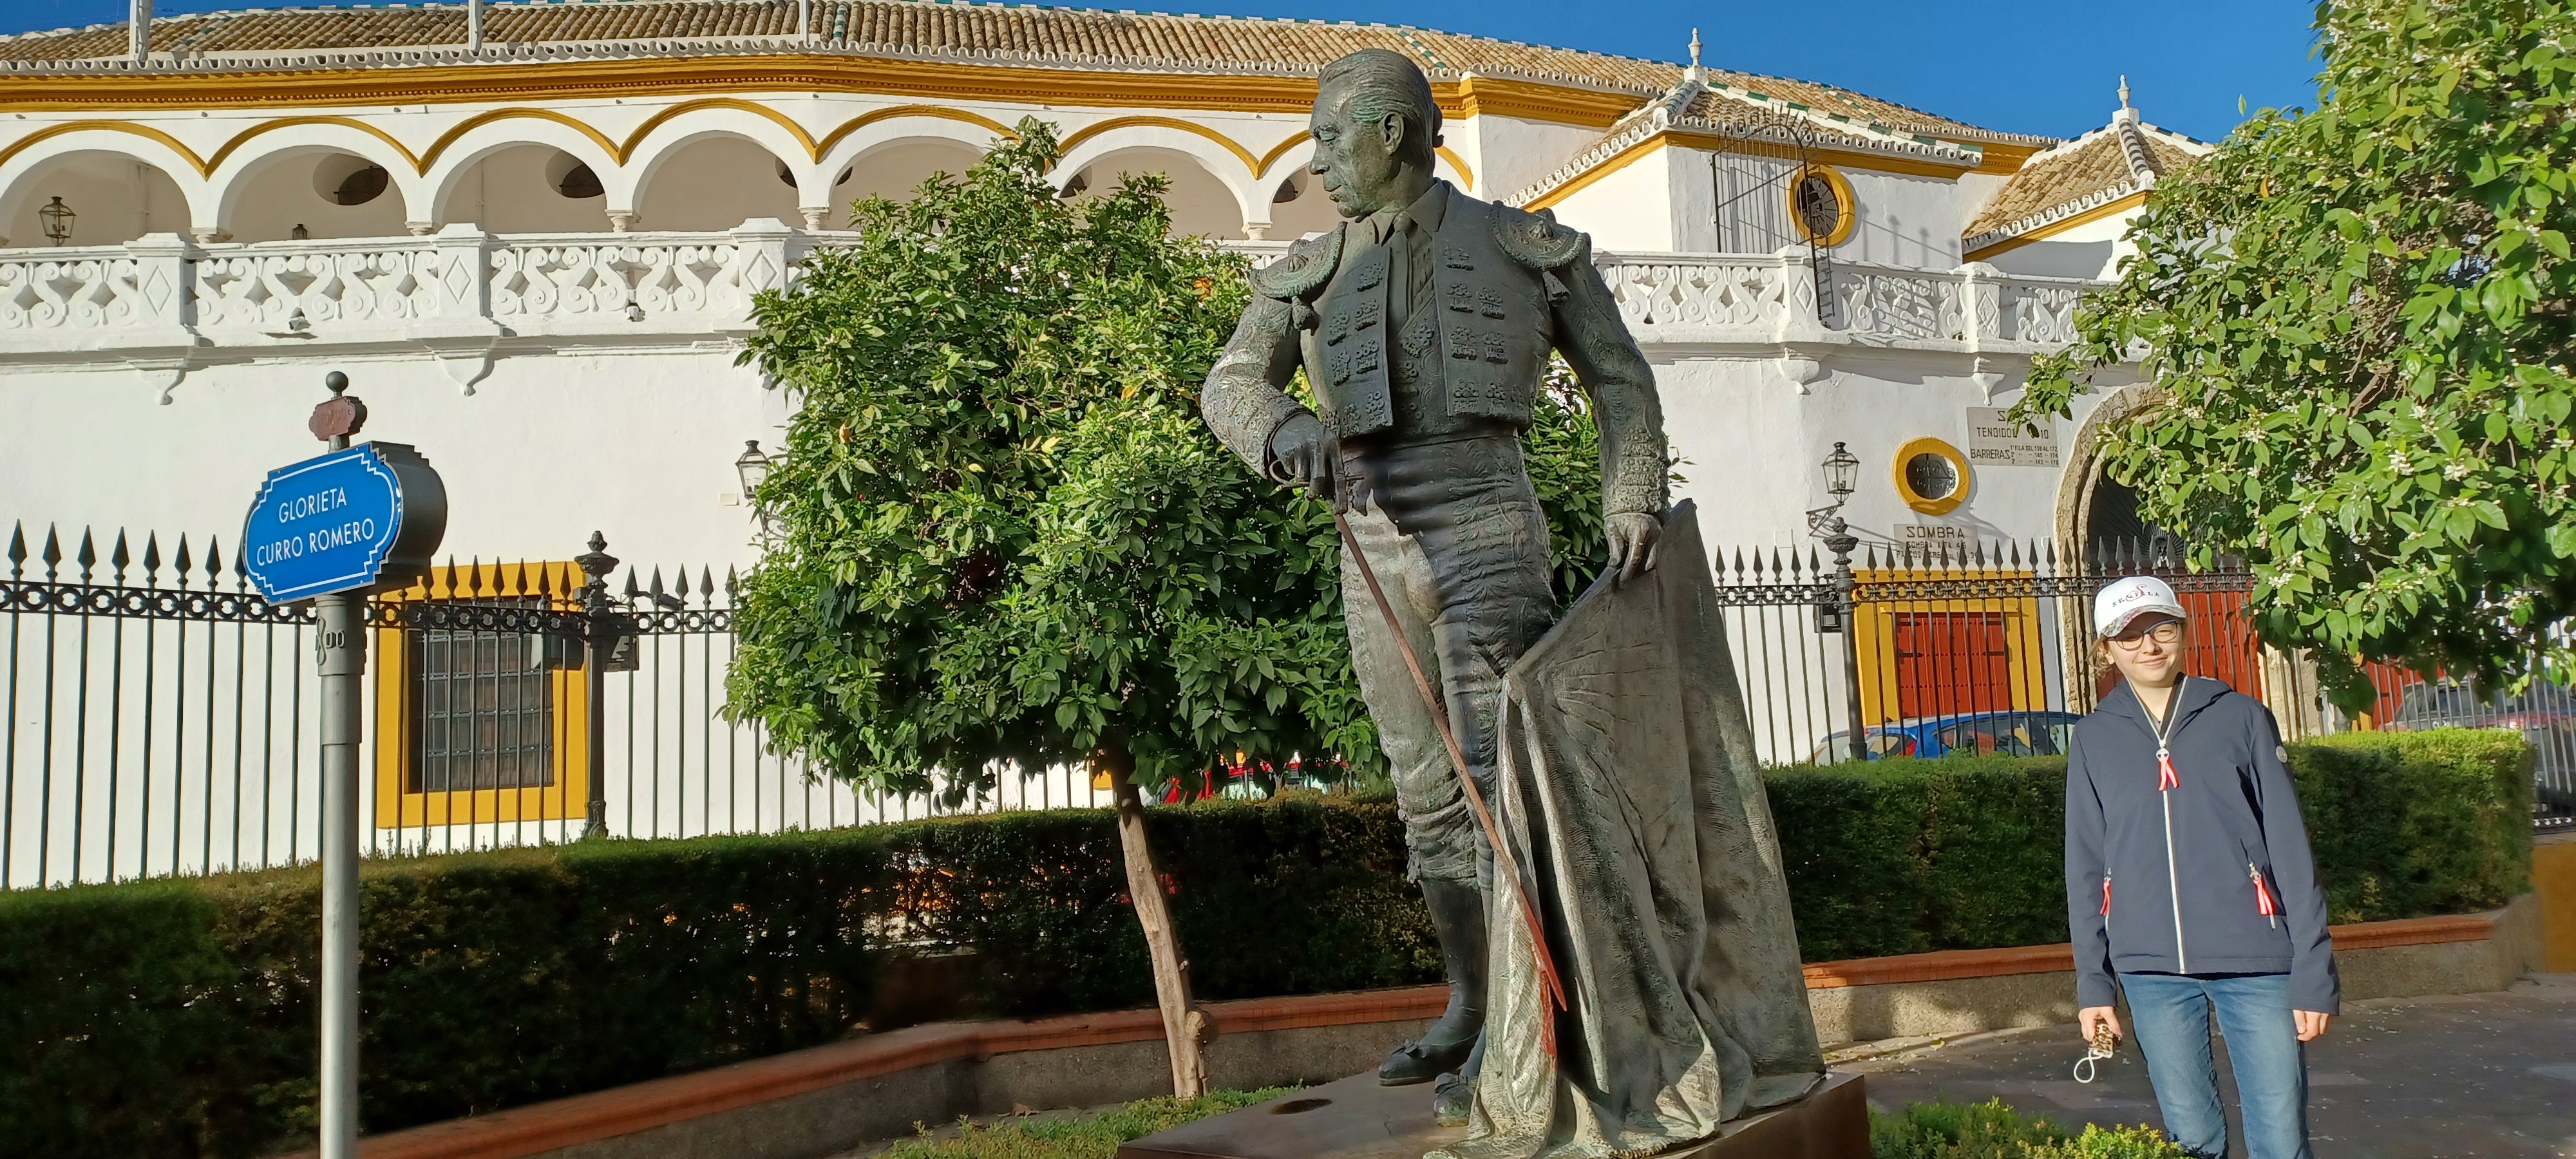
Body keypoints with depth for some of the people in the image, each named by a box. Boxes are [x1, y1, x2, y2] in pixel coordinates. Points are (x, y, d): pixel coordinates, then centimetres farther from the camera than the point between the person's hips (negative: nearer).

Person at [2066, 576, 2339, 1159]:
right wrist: (2091, 982, 5)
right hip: (2151, 969, 1)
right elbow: (2085, 870, 7)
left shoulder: (2241, 718, 3)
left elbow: (2290, 849, 1)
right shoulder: (2093, 739, 6)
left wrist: (2314, 971, -4)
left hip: (2256, 960, -1)